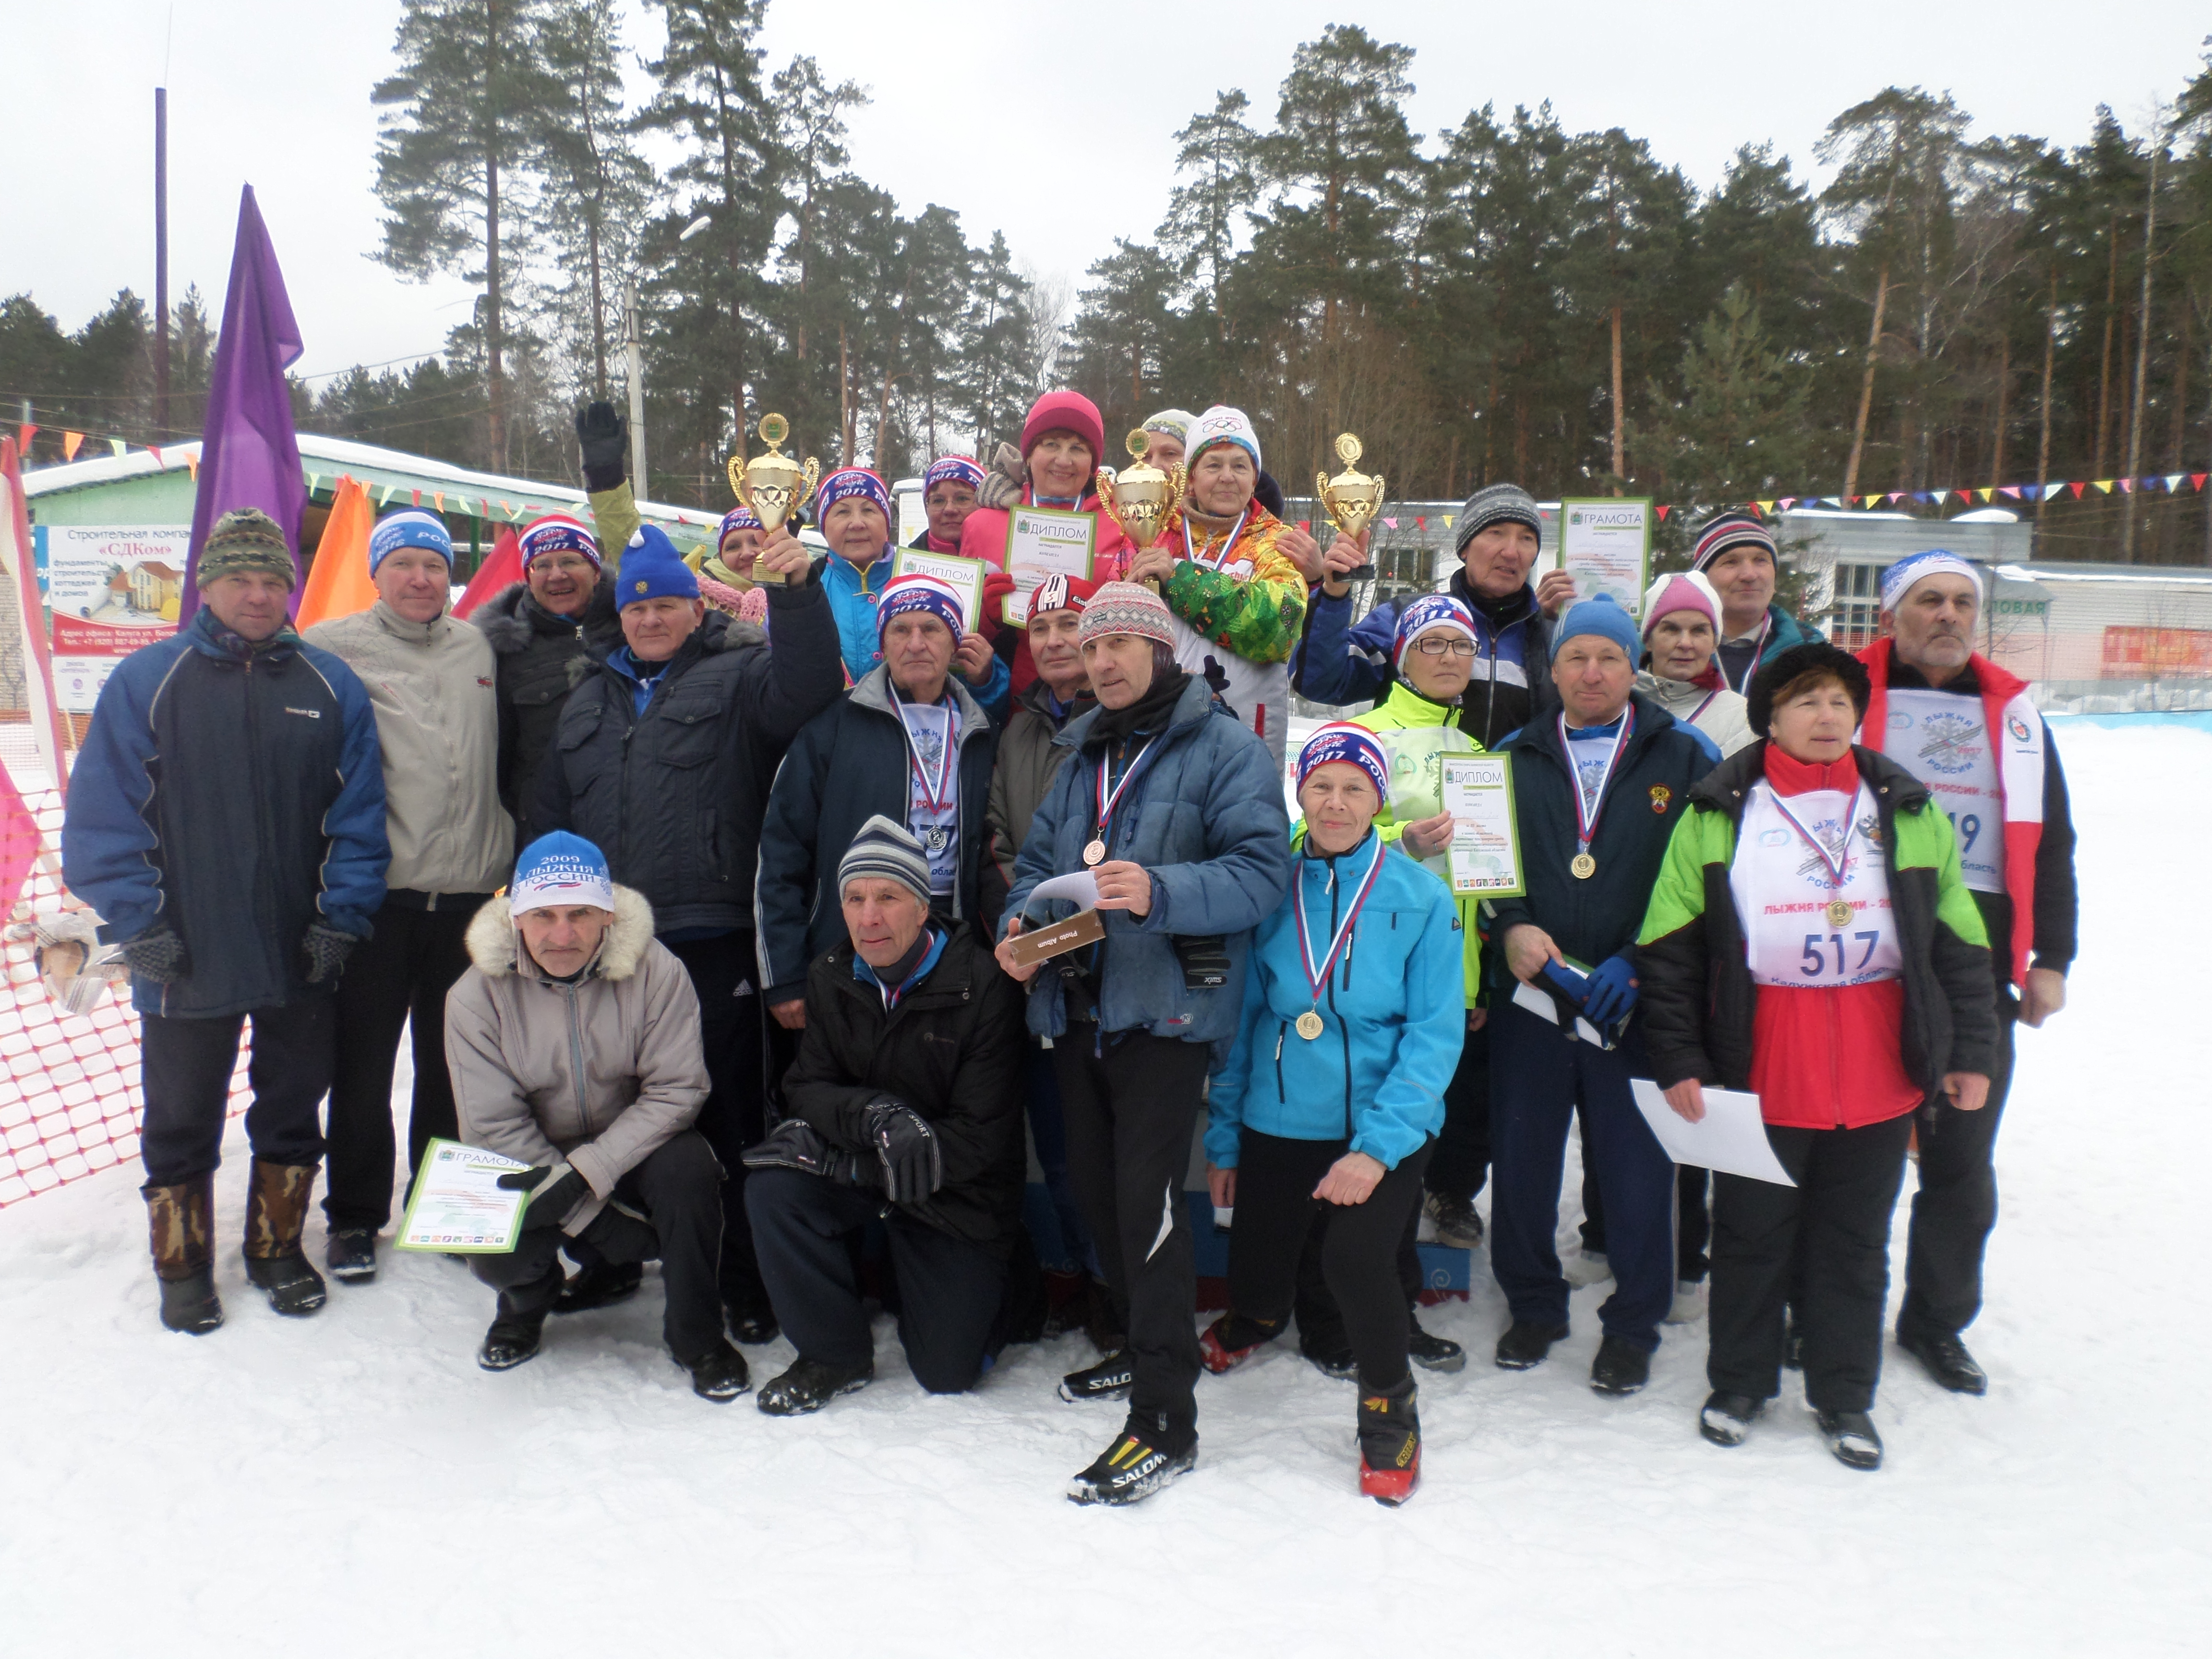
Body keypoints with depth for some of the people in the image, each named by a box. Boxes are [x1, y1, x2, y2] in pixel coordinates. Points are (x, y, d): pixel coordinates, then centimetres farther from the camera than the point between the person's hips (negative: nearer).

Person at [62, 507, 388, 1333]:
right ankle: (183, 1267, 30)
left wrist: (341, 916, -7)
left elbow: (359, 814, 0)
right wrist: (137, 922, -10)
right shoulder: (146, 680, -3)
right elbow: (102, 814, -4)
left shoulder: (331, 685, 1)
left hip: (301, 955, 1)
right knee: (180, 1122, 12)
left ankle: (278, 1247, 33)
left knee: (292, 1110, 14)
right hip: (184, 957, -1)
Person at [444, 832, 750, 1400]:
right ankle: (526, 1304, 17)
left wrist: (585, 1172, -30)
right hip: (530, 1161, 1)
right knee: (494, 1252, -25)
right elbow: (493, 1125, -14)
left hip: (635, 1147, -1)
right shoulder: (477, 995, -14)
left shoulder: (655, 971, -18)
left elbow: (675, 1092, -18)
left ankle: (697, 1338, -10)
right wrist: (598, 1216, -21)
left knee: (687, 1167, -32)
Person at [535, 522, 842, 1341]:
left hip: (711, 940, -6)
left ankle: (745, 1279, 10)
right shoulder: (590, 702, 21)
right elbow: (552, 816, 24)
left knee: (725, 1111, -2)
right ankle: (611, 1256, 32)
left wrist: (795, 590, -33)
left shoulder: (737, 677, 3)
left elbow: (804, 687, -20)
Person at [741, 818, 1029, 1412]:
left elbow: (982, 1137, -20)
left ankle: (1002, 1282, 30)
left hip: (960, 1190, -4)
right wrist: (878, 1118, -29)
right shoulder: (830, 980, -2)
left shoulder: (983, 985, -19)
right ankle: (836, 1355, -5)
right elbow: (808, 1090, -6)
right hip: (860, 1168, 4)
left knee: (947, 1373, -4)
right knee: (775, 1187, -26)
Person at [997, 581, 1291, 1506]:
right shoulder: (1081, 757, 18)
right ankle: (1146, 1349, 34)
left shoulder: (1224, 749, -5)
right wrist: (1019, 928, -1)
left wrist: (1159, 893, -30)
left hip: (1168, 1008, -7)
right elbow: (1038, 862, 20)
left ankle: (1167, 1421, -5)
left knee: (1146, 1199, -12)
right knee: (1096, 1187, 14)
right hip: (1079, 1005, 8)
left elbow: (1262, 870, -15)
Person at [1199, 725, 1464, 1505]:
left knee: (1354, 1255, -23)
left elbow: (1436, 1033, -9)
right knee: (1257, 1270, 8)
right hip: (1278, 1125, 3)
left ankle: (1389, 1409, 8)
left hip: (1384, 1128, -2)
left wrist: (1377, 1147, -18)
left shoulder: (1421, 897, -7)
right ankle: (1253, 1322, 49)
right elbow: (1241, 1018, 5)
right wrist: (1223, 1138, 5)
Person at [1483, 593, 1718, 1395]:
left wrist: (1637, 962, -11)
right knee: (1520, 1158, 9)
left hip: (1637, 1004, -2)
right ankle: (1533, 1305, 29)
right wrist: (1511, 927, -8)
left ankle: (1634, 1324, 25)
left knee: (1638, 1167, 5)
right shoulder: (1514, 758, 10)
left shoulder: (1685, 756, 3)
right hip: (1529, 995, 2)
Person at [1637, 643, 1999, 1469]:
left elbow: (1962, 944, 11)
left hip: (1882, 1075, 2)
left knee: (1855, 1241, 13)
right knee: (1751, 1234, 11)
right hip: (1759, 1070, -2)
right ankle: (1739, 1384, 29)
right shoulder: (1717, 815, -2)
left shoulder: (1908, 813, 7)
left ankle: (1844, 1397, 29)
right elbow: (1668, 951, -3)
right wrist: (1677, 1060, -6)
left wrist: (1970, 1052, 8)